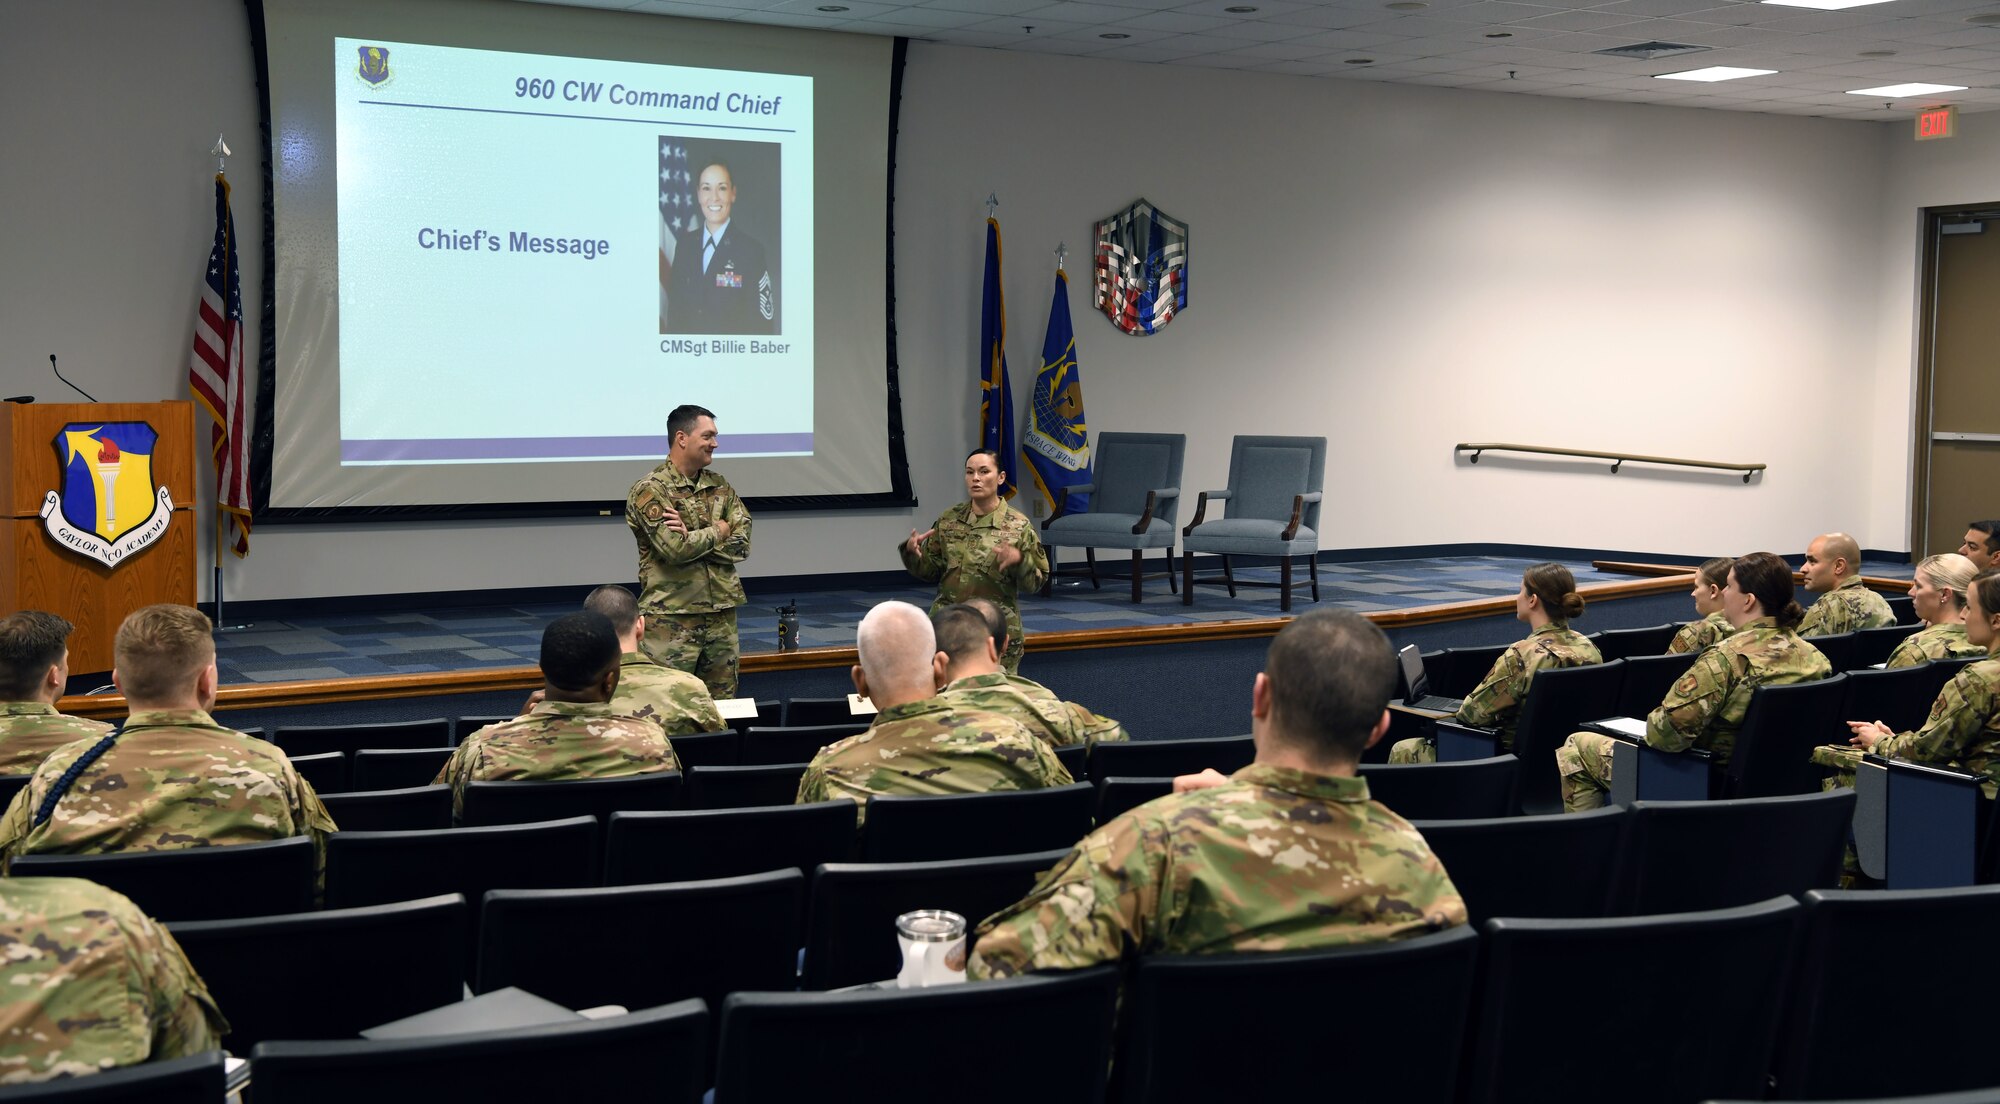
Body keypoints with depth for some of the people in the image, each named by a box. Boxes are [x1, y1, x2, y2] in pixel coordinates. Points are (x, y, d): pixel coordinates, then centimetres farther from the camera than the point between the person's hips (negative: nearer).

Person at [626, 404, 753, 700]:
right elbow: (675, 549, -19)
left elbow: (742, 544, 0)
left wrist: (693, 537, -14)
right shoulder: (650, 490, -7)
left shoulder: (720, 486, 11)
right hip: (670, 618, -6)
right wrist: (718, 531, -4)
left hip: (721, 615, 6)